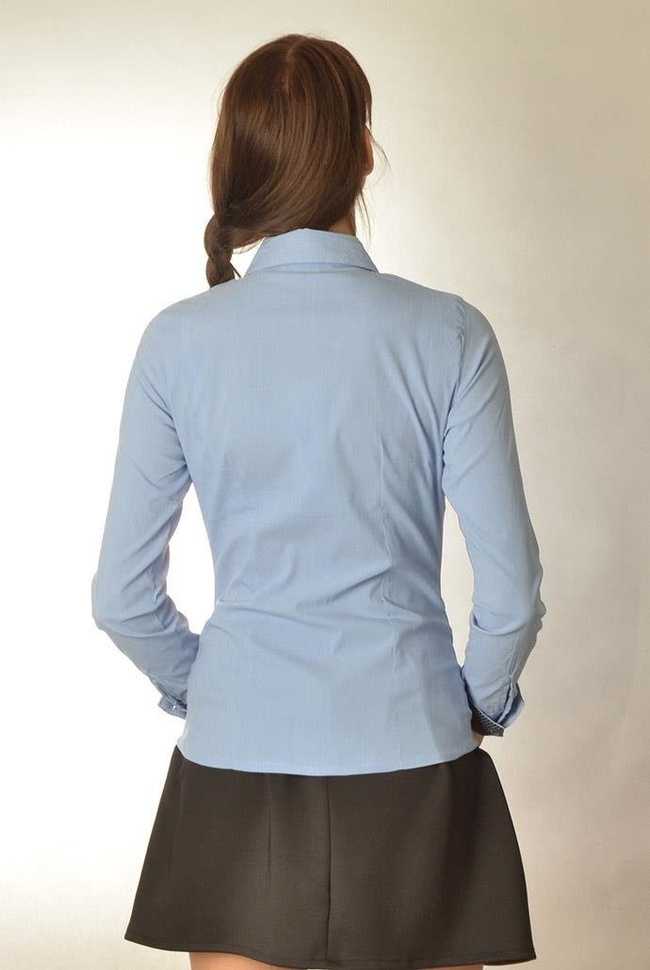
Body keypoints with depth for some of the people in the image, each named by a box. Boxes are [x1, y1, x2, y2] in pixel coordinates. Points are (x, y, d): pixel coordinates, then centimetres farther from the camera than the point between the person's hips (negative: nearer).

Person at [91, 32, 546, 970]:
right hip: (411, 758, -1)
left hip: (237, 760, 1)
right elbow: (510, 586, -7)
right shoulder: (449, 333, -9)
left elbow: (123, 595, -2)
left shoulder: (179, 340, -5)